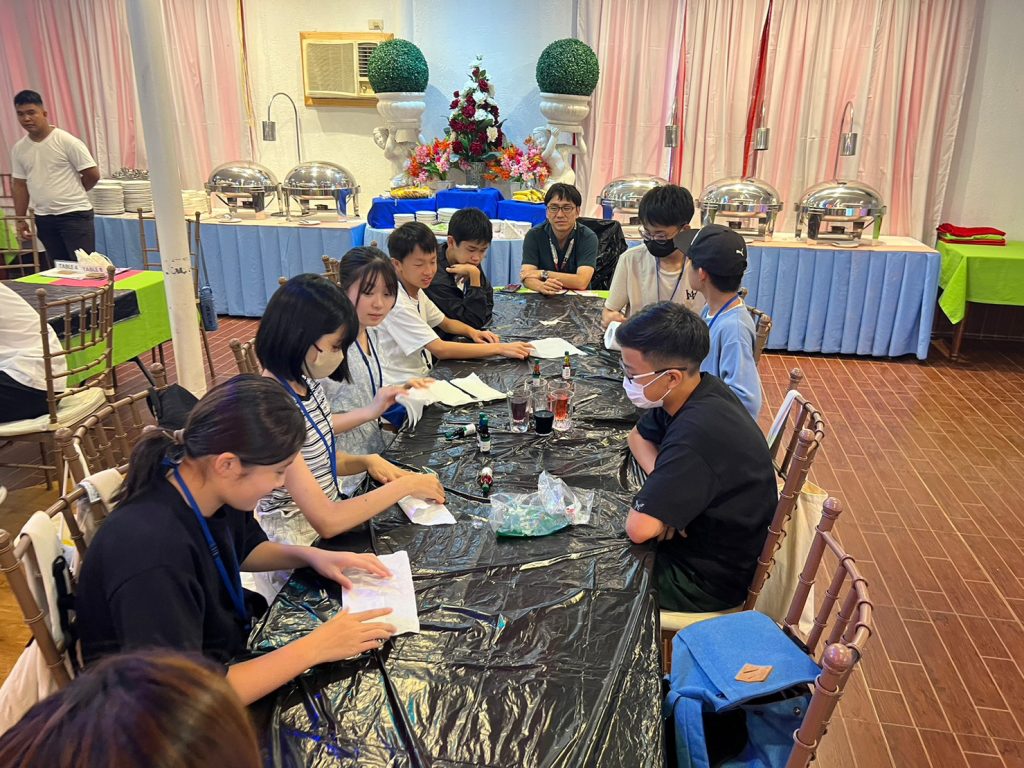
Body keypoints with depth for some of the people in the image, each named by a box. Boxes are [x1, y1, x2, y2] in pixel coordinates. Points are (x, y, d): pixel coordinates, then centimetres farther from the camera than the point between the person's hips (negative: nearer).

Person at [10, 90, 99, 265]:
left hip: (75, 214, -5)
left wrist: (72, 194, 7)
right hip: (44, 219, 6)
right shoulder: (18, 149, 7)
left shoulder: (66, 141, -10)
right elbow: (20, 186, 14)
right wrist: (20, 220, 11)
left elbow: (93, 174, -7)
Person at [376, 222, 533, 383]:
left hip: (422, 376, 9)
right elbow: (440, 350, -24)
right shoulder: (397, 304, -20)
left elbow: (446, 323, 19)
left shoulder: (416, 291, 7)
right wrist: (499, 348, -24)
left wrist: (472, 332, -2)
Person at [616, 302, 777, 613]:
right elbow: (638, 435, 8)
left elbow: (638, 527, -39)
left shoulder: (698, 434, -36)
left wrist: (647, 502, -17)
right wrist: (660, 485, -11)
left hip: (711, 577, -8)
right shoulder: (699, 390, -8)